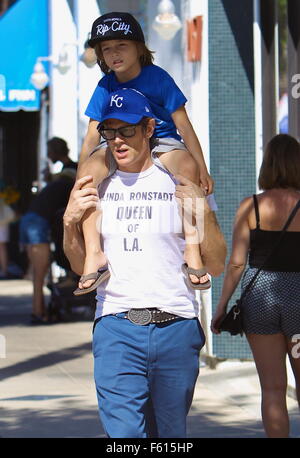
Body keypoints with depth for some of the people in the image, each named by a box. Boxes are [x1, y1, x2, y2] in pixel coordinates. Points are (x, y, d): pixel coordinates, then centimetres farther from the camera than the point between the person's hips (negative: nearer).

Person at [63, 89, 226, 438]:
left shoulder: (180, 187, 5)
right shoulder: (97, 190, 11)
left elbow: (216, 267, 5)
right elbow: (81, 266, 19)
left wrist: (203, 213, -9)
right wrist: (70, 221, 1)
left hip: (176, 327, 0)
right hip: (116, 327, 0)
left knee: (169, 435, 7)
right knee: (123, 432, -12)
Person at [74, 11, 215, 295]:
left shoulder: (157, 78, -5)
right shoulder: (106, 87, 3)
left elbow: (183, 125, -4)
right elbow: (92, 138, 3)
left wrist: (202, 170, -8)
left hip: (163, 144, -2)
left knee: (187, 165, -39)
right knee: (91, 167, -33)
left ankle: (192, 250, -39)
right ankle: (94, 253, -41)